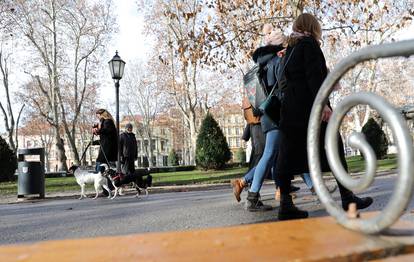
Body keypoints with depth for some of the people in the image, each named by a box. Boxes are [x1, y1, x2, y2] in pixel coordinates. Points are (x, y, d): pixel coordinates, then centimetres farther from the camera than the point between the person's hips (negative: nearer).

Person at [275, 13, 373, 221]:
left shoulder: (290, 48, 21)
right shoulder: (309, 44, -1)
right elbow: (314, 75, -14)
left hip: (290, 108, 7)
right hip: (310, 106, -7)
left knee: (288, 156, 1)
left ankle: (285, 205, -1)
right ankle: (347, 198, 10)